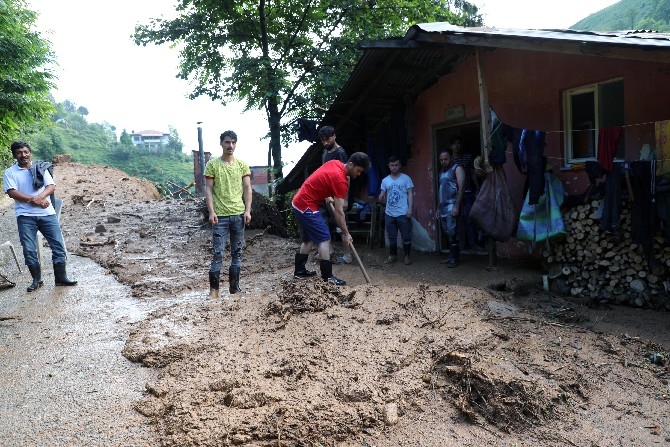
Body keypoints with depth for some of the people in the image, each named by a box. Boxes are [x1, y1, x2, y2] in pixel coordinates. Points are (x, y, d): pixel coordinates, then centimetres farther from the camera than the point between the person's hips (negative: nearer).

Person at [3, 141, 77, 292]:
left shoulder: (41, 168, 8)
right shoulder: (10, 172, 5)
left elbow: (51, 186, -1)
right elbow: (11, 192, -7)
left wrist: (39, 197, -19)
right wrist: (32, 200, -17)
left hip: (47, 213, 1)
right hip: (25, 216, -1)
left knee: (58, 244, -2)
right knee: (29, 250, 0)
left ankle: (61, 277, 9)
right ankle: (36, 280, 15)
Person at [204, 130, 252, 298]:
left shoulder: (242, 164, 7)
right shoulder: (212, 164, -1)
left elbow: (247, 189, 7)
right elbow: (208, 189, -3)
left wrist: (248, 210, -2)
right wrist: (211, 212, -11)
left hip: (239, 215, 3)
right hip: (220, 216, -3)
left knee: (237, 252, 10)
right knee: (218, 253, -4)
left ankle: (234, 286, 21)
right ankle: (214, 289, 4)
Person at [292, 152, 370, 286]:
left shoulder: (335, 163, 5)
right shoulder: (341, 180, -20)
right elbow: (339, 211, -18)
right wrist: (345, 234, -11)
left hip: (299, 202, 10)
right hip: (307, 206, -10)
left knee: (309, 238, 19)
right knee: (324, 239, -9)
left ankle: (299, 270, 28)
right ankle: (327, 277, -9)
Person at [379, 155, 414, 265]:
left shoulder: (406, 178, -1)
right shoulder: (385, 180, 8)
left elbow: (410, 194, -2)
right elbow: (382, 197, 10)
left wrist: (410, 209, -11)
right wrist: (381, 198, -14)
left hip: (403, 214, -3)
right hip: (389, 214, 3)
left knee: (406, 236, 2)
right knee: (391, 237, 11)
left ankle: (407, 256, 14)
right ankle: (393, 256, 22)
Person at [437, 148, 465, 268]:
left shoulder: (457, 168, -3)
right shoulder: (442, 171, 20)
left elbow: (461, 188, -12)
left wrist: (457, 206, -19)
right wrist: (438, 207, 19)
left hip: (452, 206, -7)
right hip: (443, 207, 7)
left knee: (452, 233, -10)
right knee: (447, 233, 7)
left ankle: (454, 259, -6)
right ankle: (451, 257, 13)